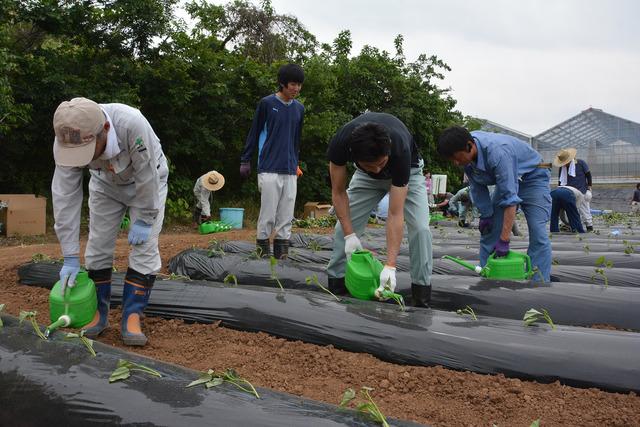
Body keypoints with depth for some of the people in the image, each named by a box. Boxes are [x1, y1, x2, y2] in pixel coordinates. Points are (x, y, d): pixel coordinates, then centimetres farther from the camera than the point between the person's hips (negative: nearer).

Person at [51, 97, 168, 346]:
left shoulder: (132, 125, -45)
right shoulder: (67, 141, -30)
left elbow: (147, 177, -31)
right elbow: (65, 197, -25)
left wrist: (144, 220, -20)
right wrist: (71, 257, -23)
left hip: (146, 183, -3)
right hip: (106, 184, 3)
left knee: (144, 247, -10)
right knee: (98, 246, 0)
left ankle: (132, 318, -4)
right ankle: (99, 313, 13)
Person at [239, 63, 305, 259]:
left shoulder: (299, 108, 10)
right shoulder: (266, 103, -3)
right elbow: (254, 133, 1)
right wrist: (245, 161, 2)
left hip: (290, 170, 4)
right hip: (269, 169, -4)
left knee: (286, 214, 4)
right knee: (268, 213, -4)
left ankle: (282, 250, 10)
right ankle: (262, 249, 5)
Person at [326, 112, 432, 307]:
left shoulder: (400, 149, -43)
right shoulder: (340, 142, -38)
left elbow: (395, 214, -40)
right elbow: (339, 192, -21)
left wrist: (390, 266, -45)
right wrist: (350, 235, -29)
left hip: (406, 170, -2)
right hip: (365, 177, 2)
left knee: (420, 228, -20)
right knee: (344, 226, -8)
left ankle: (422, 299, -10)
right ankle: (335, 289, 4)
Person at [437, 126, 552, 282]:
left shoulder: (497, 153, -40)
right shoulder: (466, 152, -17)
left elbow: (510, 198, -39)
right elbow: (478, 187, -2)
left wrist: (504, 241, -38)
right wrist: (485, 215, -2)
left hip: (533, 177, -7)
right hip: (506, 179, 7)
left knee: (538, 234, -18)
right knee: (488, 230, 3)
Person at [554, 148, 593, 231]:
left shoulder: (580, 163, -6)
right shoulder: (562, 168, 3)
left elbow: (588, 174, 0)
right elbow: (560, 181, 8)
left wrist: (589, 188, -1)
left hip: (581, 192, -3)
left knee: (584, 210, 3)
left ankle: (589, 225, 14)